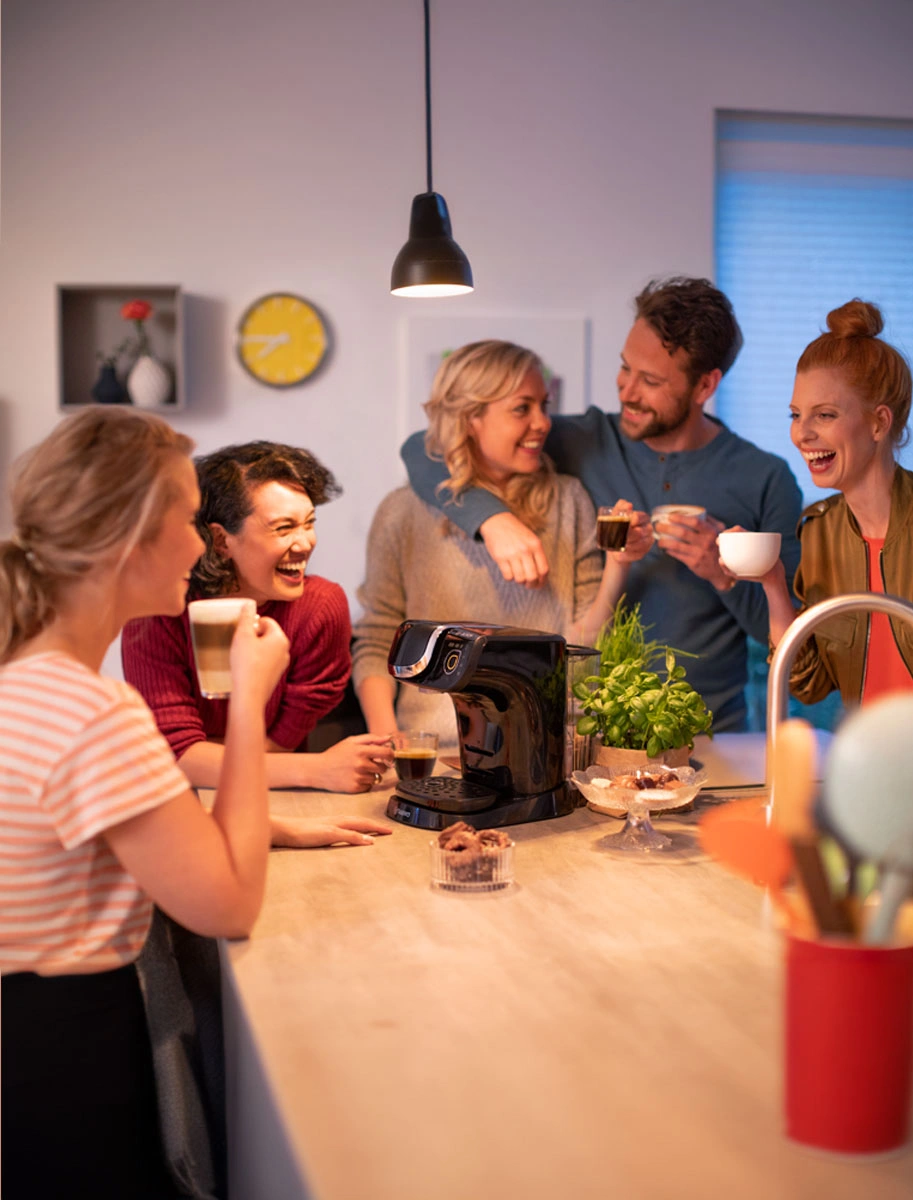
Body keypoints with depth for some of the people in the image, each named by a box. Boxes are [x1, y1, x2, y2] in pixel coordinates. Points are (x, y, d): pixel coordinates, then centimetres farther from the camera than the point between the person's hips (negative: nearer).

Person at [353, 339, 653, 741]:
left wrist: (618, 565, -9)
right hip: (434, 747, -1)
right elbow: (376, 644, 7)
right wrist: (385, 739, -8)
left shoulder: (567, 501, 9)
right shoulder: (405, 512, 4)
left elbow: (582, 644, 7)